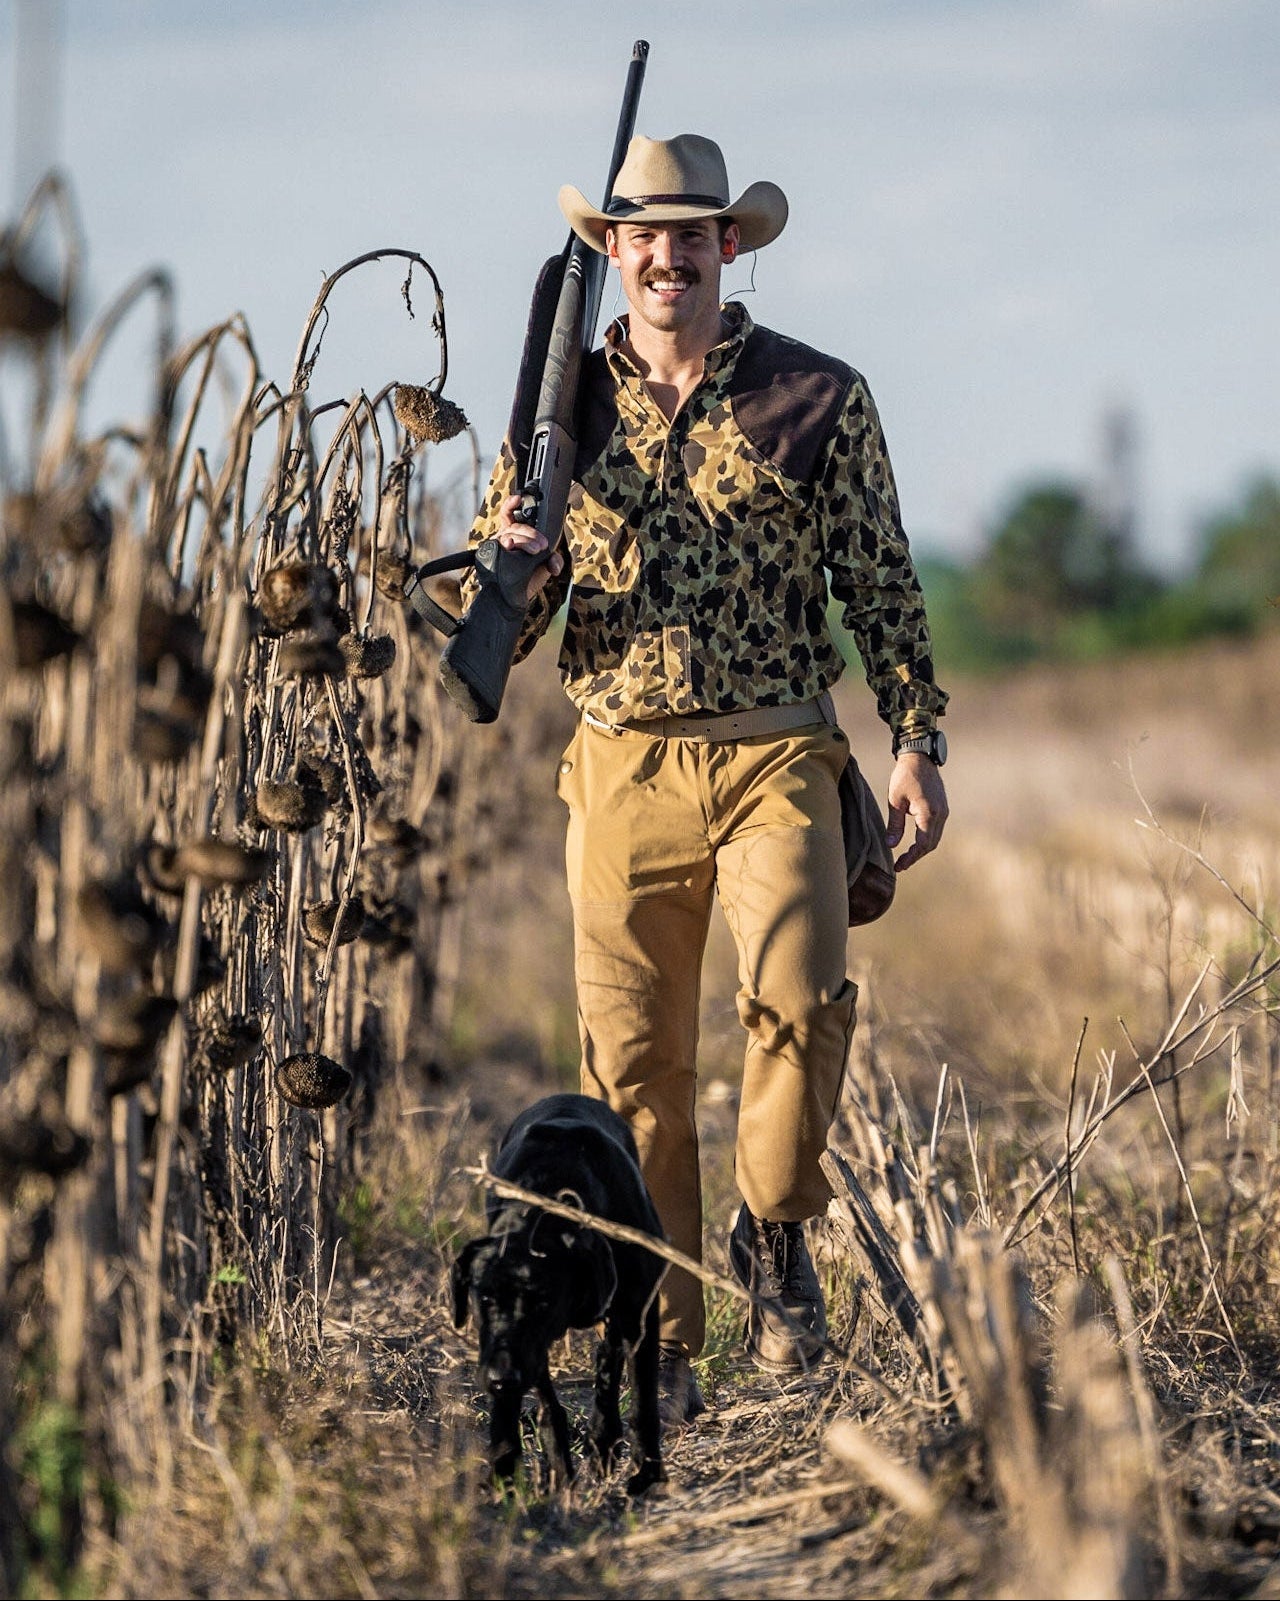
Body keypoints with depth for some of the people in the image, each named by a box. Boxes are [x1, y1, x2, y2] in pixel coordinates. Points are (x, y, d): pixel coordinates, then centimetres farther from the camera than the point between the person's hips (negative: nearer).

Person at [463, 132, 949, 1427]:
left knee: (801, 994, -23)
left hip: (774, 758, -2)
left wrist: (918, 747, 0)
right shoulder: (563, 406, 9)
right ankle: (660, 1350, 11)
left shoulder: (819, 399, 5)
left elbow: (883, 589, 8)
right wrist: (507, 570, -13)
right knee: (633, 1067, 2)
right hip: (622, 773, 2)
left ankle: (774, 1233, 4)